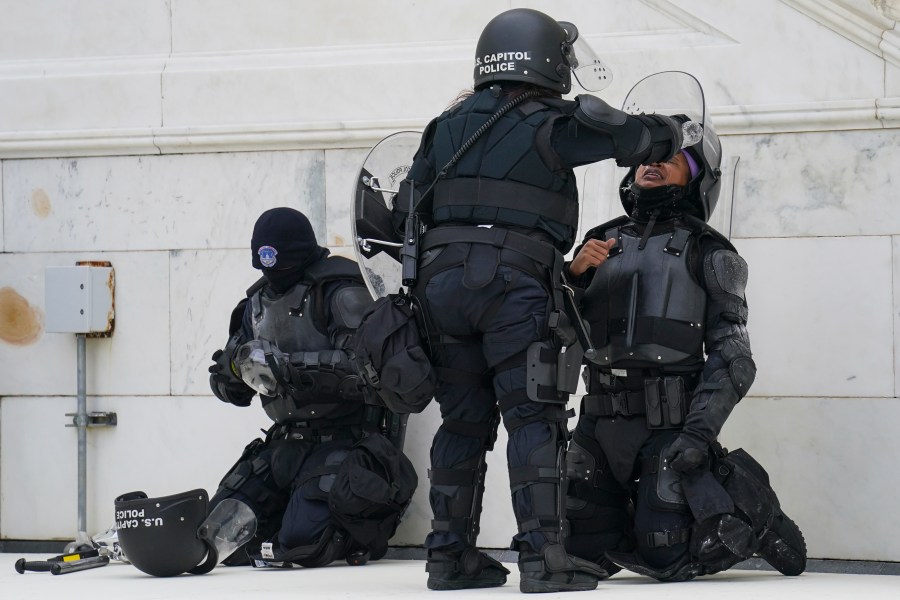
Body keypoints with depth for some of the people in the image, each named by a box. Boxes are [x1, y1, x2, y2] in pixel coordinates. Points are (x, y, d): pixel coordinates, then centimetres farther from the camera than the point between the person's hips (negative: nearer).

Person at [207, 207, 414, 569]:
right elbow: (232, 391, 14)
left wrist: (292, 365, -29)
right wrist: (233, 367, -11)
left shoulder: (340, 293, -12)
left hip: (341, 440, -7)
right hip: (285, 441, 8)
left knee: (304, 541, -23)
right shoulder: (258, 303, 12)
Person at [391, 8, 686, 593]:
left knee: (464, 420, 13)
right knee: (535, 418, -4)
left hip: (440, 277, 6)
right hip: (513, 280, -6)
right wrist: (671, 133, 20)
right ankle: (542, 554, -12)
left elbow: (406, 208, 20)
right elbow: (624, 135, -1)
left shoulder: (450, 125, 17)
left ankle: (450, 551, 14)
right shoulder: (547, 125, -1)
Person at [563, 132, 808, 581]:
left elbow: (732, 358, -6)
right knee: (583, 551, 4)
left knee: (667, 562, -11)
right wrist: (574, 272, -9)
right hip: (599, 419, 5)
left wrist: (700, 430, -19)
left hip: (667, 426, -5)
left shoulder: (709, 253, 1)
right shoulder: (602, 241, 15)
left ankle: (747, 508, 16)